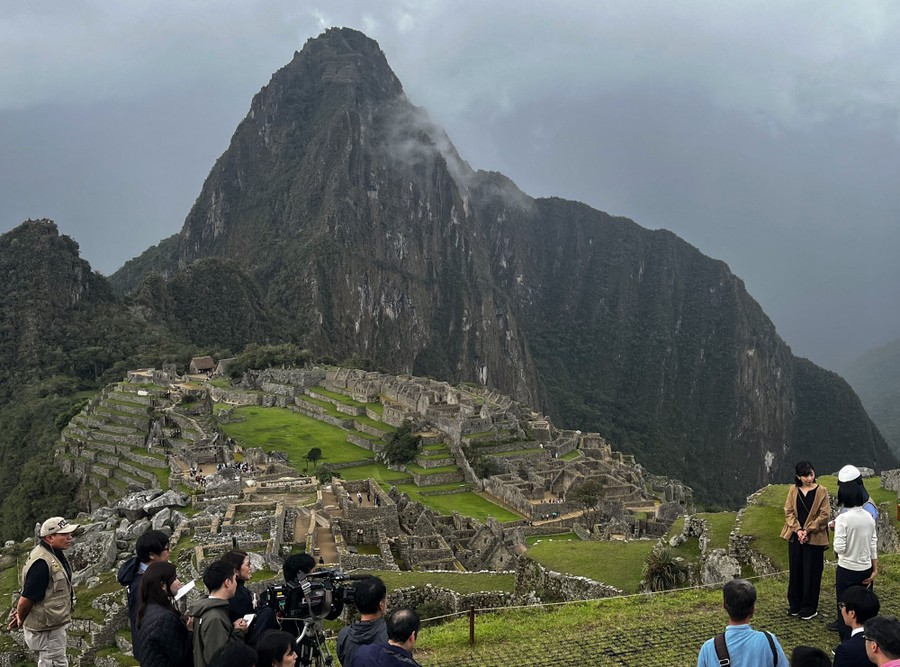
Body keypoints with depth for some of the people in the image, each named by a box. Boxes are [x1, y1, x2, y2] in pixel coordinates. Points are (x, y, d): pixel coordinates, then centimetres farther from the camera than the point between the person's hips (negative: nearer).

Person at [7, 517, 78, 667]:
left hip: (55, 625, 10)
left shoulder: (55, 553, 3)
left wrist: (21, 613, 14)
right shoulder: (42, 563, -29)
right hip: (46, 630, -10)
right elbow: (27, 598, -24)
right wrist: (20, 619, -6)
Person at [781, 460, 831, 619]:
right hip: (795, 537, 3)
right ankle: (795, 604, 23)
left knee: (811, 573, 3)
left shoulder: (821, 491, -7)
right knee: (795, 570, 10)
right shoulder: (793, 490, 2)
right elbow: (789, 512, 2)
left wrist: (808, 530, -14)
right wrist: (797, 530, -11)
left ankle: (810, 607, 14)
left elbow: (825, 515, -9)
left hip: (814, 538, -3)